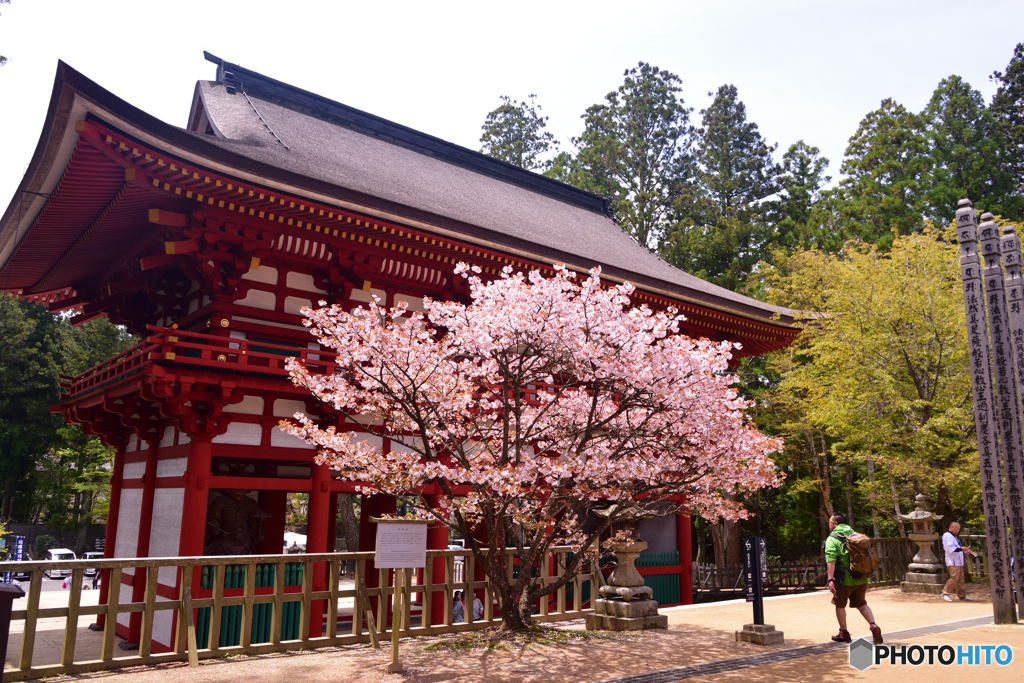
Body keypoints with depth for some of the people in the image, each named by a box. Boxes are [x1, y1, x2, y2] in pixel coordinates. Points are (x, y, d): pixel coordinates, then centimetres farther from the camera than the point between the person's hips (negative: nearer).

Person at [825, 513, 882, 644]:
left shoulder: (832, 539, -8)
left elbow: (831, 560, -19)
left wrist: (830, 579, -23)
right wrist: (865, 574, 23)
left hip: (844, 579, -5)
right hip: (861, 579, 6)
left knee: (840, 605, 13)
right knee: (861, 604, 18)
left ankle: (844, 633, 19)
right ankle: (873, 626, -3)